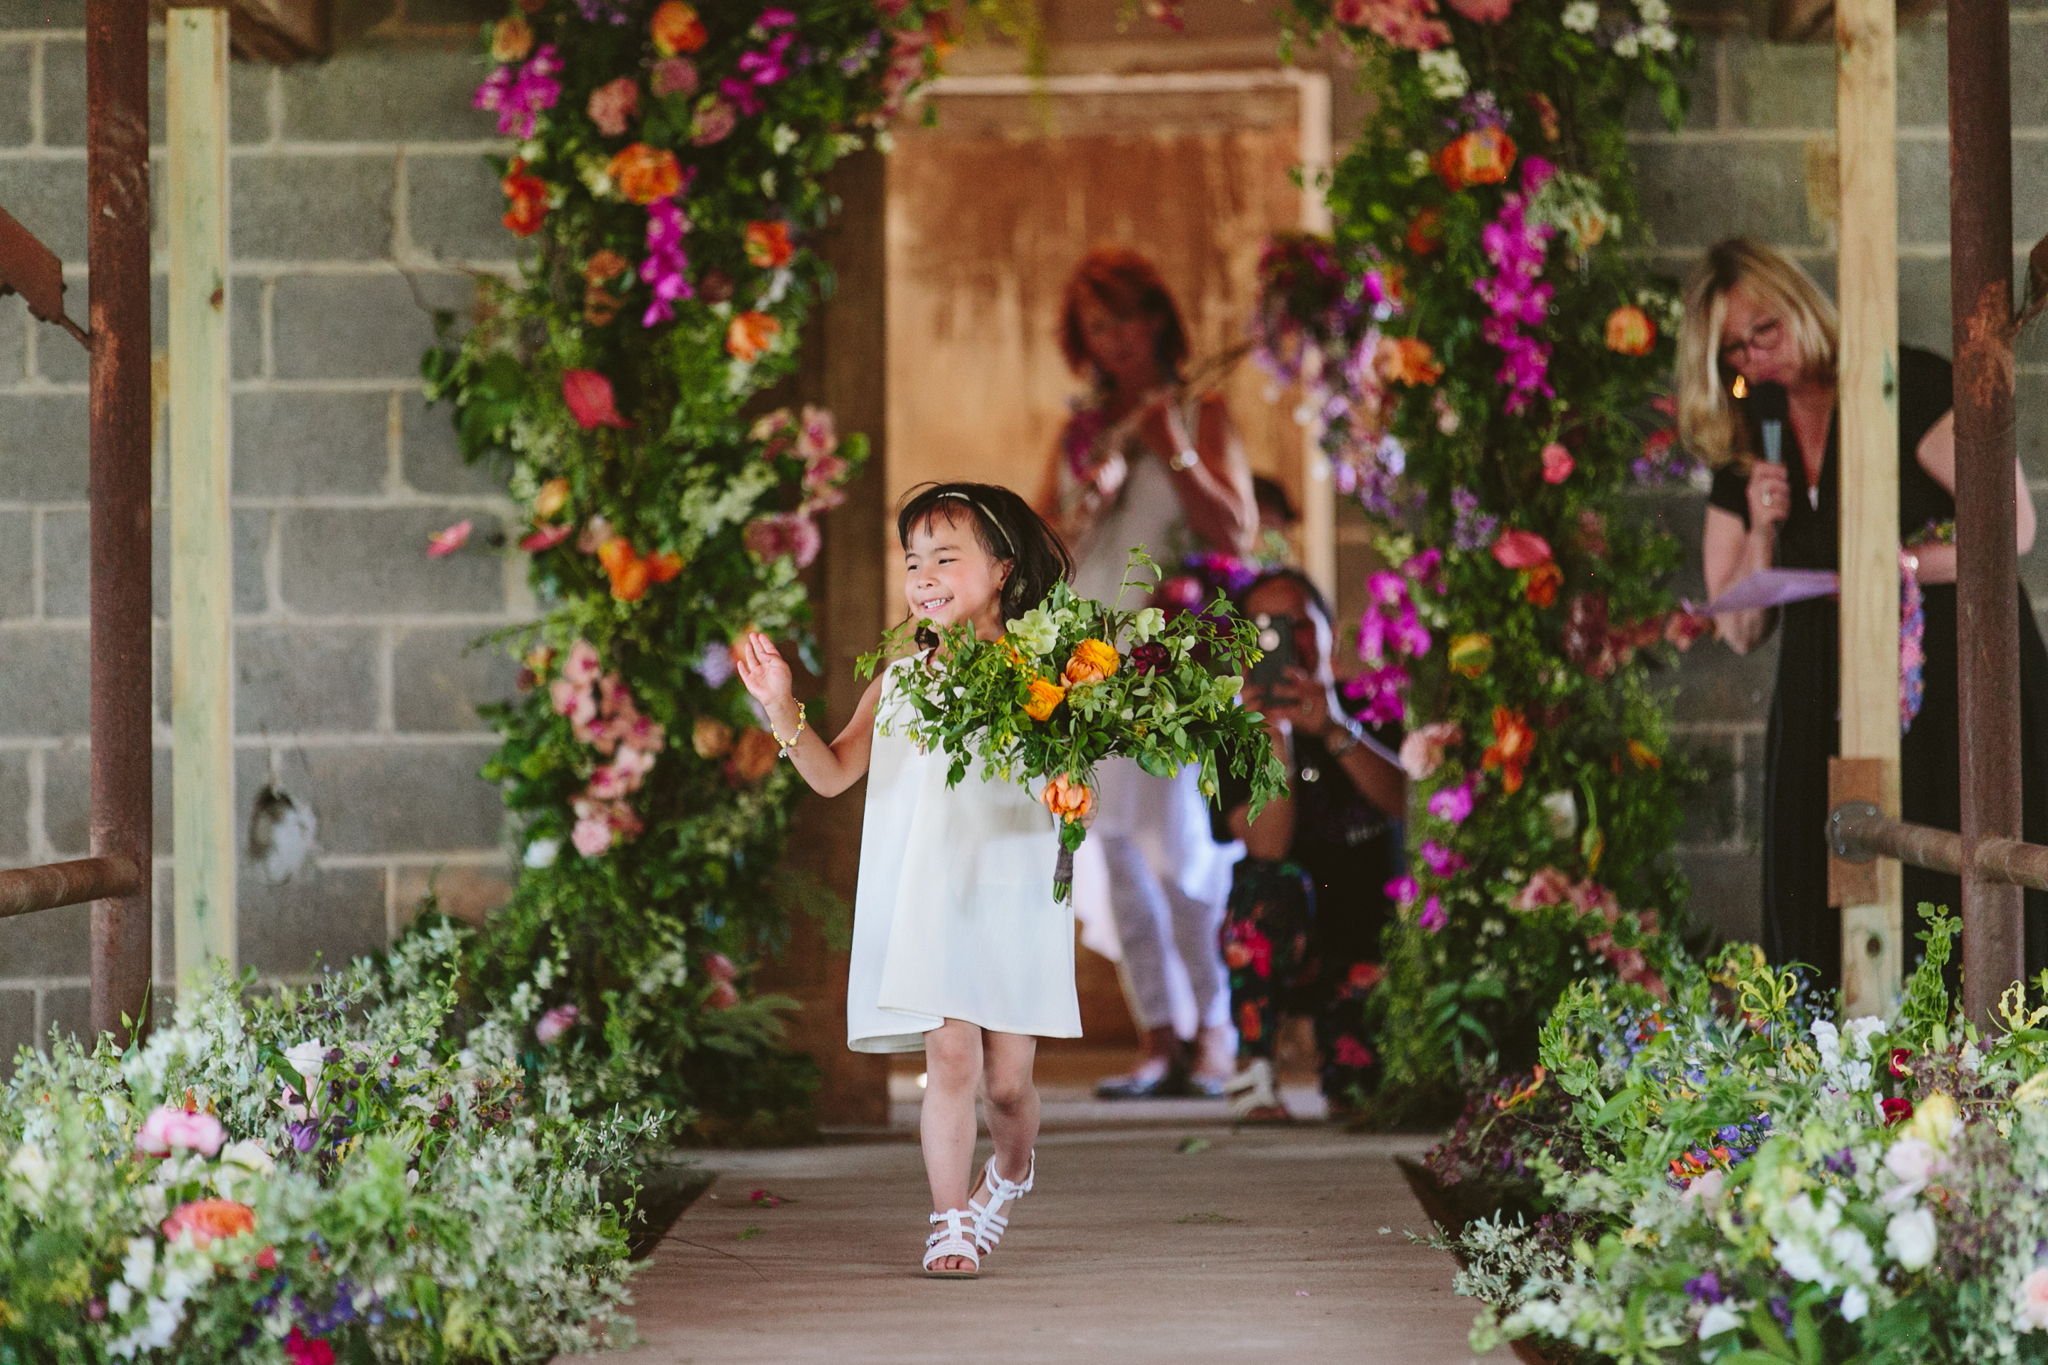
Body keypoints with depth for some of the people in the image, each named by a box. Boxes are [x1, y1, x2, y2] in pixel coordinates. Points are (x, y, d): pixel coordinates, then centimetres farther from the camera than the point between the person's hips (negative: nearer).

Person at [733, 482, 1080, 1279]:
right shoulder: (901, 680, 9)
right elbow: (833, 774, 9)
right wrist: (781, 710, -5)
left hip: (1012, 898, -1)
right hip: (925, 901, 2)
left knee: (1008, 1079, 3)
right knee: (949, 1057, -9)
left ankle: (1010, 1173, 35)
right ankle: (950, 1224, 3)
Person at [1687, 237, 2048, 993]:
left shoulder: (1911, 386, -5)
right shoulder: (1744, 452, 11)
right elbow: (1741, 631, 13)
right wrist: (1762, 532, -4)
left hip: (1953, 675, -5)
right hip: (1829, 705, 5)